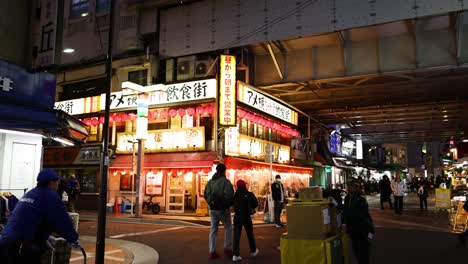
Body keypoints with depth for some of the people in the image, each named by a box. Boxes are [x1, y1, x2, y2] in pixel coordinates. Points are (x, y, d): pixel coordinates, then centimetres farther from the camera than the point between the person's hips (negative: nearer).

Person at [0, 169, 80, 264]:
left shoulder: (29, 194, 19)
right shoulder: (50, 196, -9)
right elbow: (63, 221, -9)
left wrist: (46, 236, 39)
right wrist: (73, 239, 6)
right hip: (24, 250, -8)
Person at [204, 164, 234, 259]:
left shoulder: (210, 181, 7)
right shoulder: (225, 181, -13)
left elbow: (206, 194, 6)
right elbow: (229, 195, -21)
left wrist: (210, 203, 14)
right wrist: (229, 204, -4)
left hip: (212, 209, 5)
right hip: (223, 208, -5)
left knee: (213, 229, 10)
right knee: (228, 228, 13)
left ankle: (212, 251, 9)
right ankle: (228, 249, 14)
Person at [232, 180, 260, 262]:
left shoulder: (235, 195, -5)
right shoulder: (249, 194, -10)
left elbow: (233, 205, 1)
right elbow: (255, 203, -8)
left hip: (237, 217, 1)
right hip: (246, 217, -1)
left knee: (236, 236, 4)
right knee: (250, 234, 17)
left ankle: (235, 255, -2)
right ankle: (253, 251, 33)